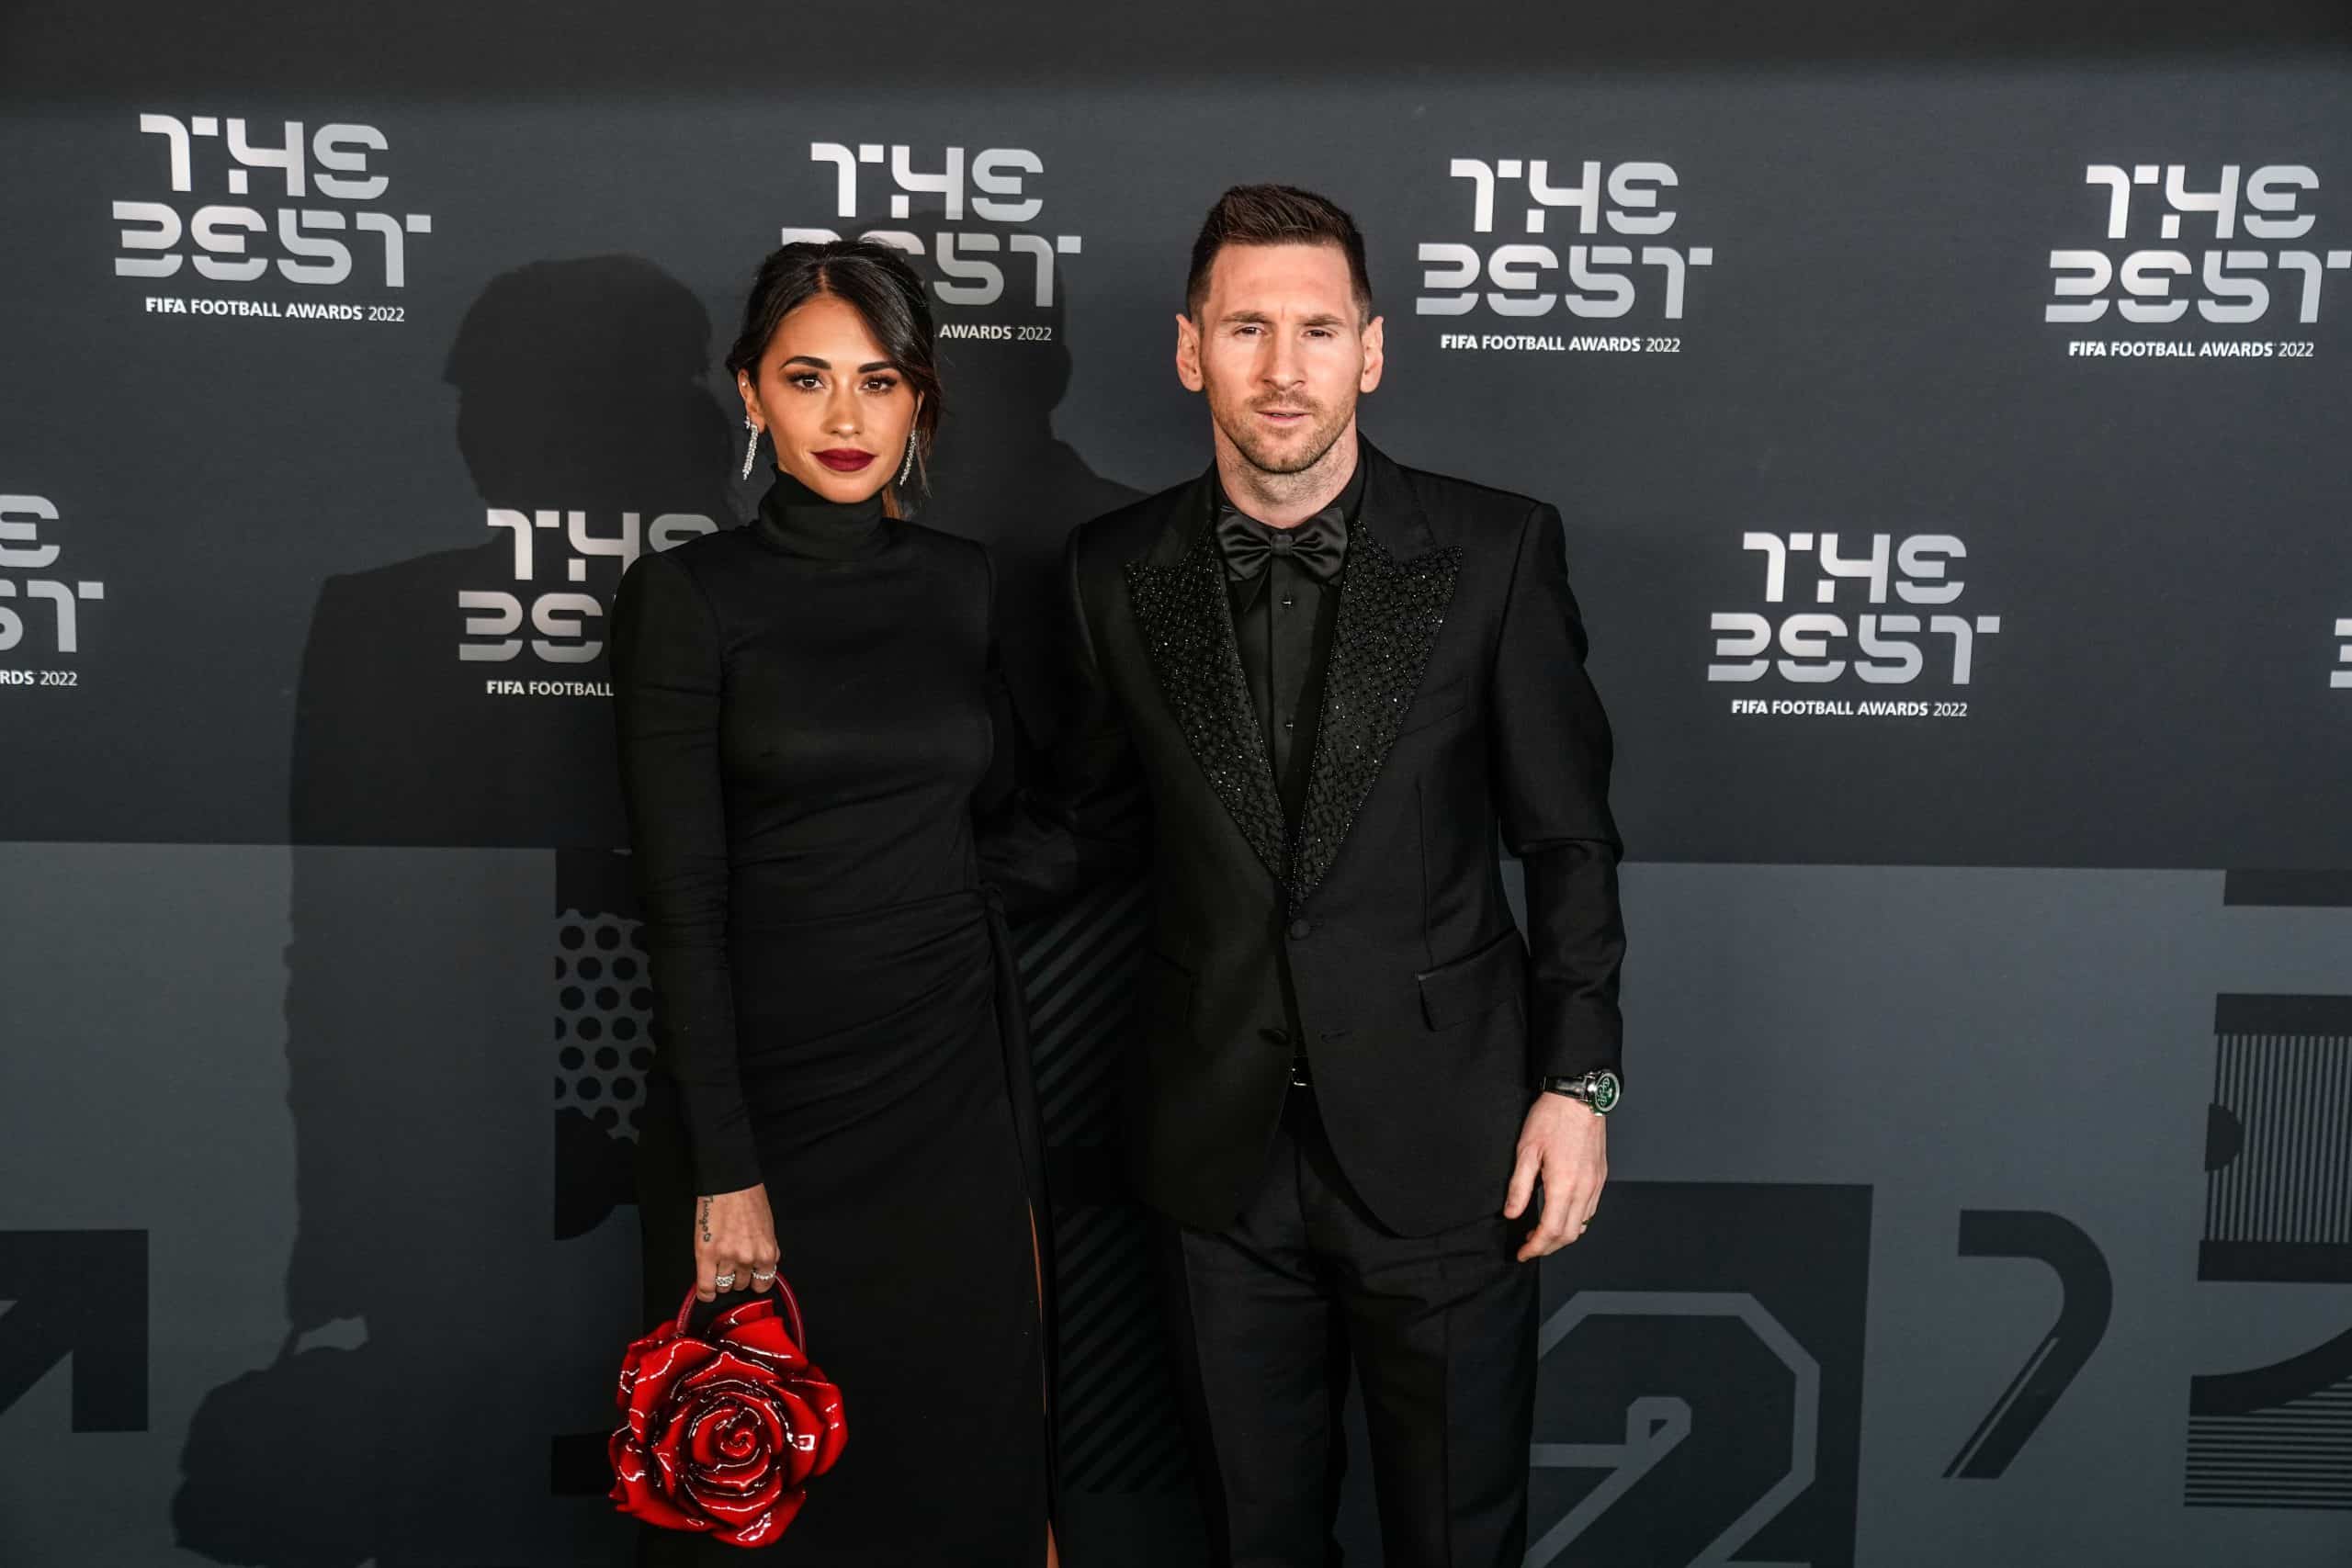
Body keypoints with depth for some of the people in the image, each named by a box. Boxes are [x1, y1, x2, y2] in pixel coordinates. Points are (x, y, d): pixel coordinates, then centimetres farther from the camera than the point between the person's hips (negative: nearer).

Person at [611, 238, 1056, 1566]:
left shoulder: (961, 579, 5)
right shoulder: (689, 593, -8)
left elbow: (978, 833, 10)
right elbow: (682, 899, -11)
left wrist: (1020, 1110, 9)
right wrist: (725, 1168, -13)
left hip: (956, 1075, 3)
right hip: (774, 1080, -3)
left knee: (963, 1450, 14)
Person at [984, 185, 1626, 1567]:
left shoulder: (1495, 551, -7)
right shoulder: (1119, 572, -1)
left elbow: (1570, 838, -2)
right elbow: (1080, 818, 10)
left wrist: (1579, 1080, -6)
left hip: (1442, 1143, -2)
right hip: (1224, 1150, 2)